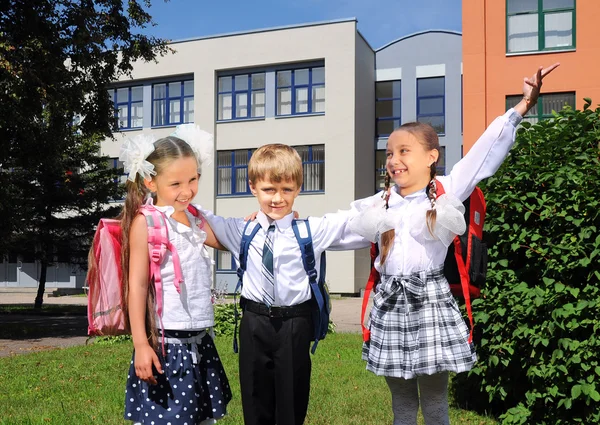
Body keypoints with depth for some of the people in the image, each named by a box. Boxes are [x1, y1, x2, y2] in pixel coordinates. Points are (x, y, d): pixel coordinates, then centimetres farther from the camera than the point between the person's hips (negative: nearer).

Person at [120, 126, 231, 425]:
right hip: (165, 341, -7)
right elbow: (136, 285, -13)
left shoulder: (193, 217, 9)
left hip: (199, 339, 7)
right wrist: (141, 344, -17)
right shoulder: (146, 222, -11)